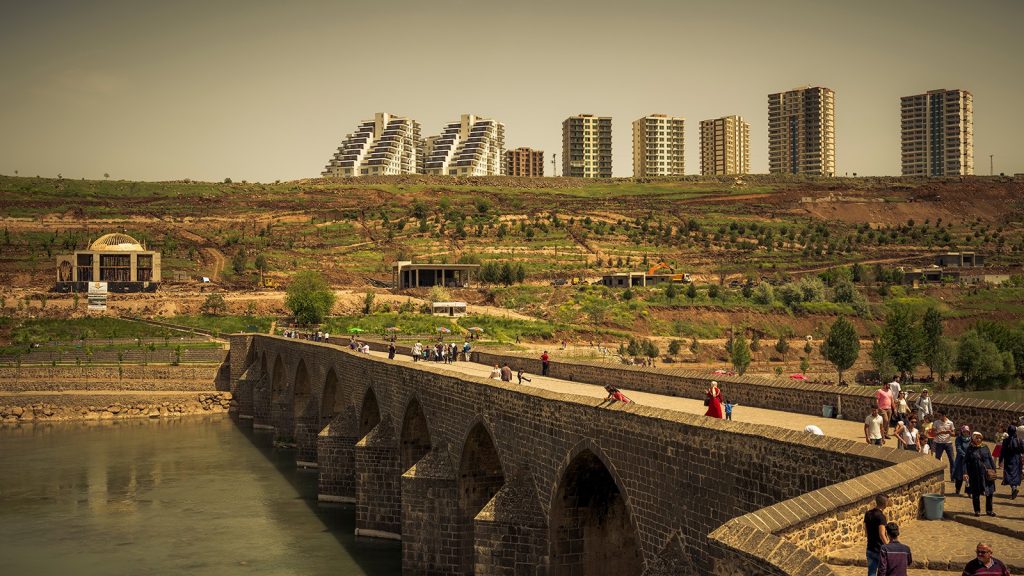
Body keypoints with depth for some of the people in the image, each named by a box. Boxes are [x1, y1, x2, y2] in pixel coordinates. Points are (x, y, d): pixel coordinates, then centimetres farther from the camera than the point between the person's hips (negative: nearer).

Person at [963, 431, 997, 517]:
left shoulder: (985, 448, 7)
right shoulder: (970, 449, 0)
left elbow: (991, 459, 10)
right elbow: (966, 462, -2)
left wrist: (993, 470, 2)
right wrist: (965, 473, -12)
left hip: (986, 474, 2)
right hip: (975, 474, -2)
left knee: (989, 492, 6)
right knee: (976, 493, 3)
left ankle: (989, 510, 19)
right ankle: (977, 510, 15)